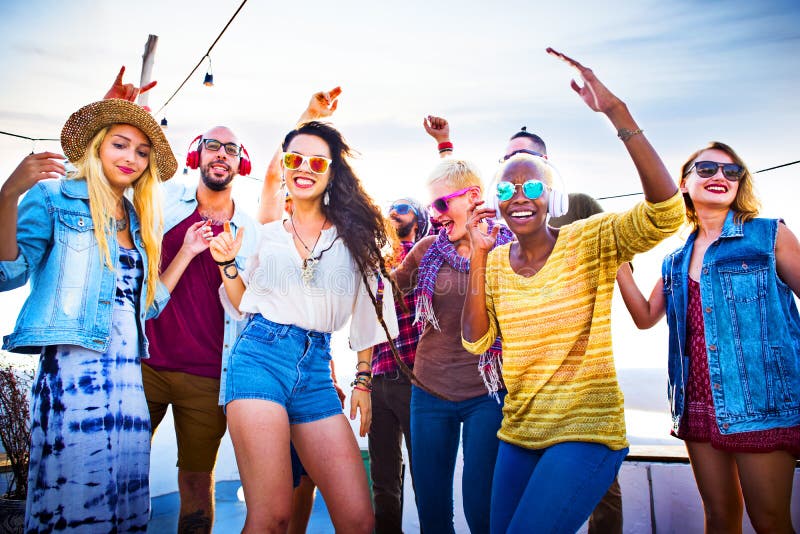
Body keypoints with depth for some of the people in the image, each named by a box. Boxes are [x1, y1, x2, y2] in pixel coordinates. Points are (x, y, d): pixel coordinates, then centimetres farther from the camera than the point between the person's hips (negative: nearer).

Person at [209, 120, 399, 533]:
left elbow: (365, 311, 11)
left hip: (316, 368, 1)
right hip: (260, 357, -1)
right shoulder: (267, 235, 13)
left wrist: (362, 381, 8)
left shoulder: (353, 234, 10)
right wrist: (226, 264, 4)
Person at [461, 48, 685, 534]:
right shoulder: (496, 262, 4)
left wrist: (616, 112, -32)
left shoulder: (588, 242, -10)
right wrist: (479, 256, -13)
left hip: (586, 432, -5)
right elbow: (476, 341, -5)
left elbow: (666, 212, -27)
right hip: (518, 433, 6)